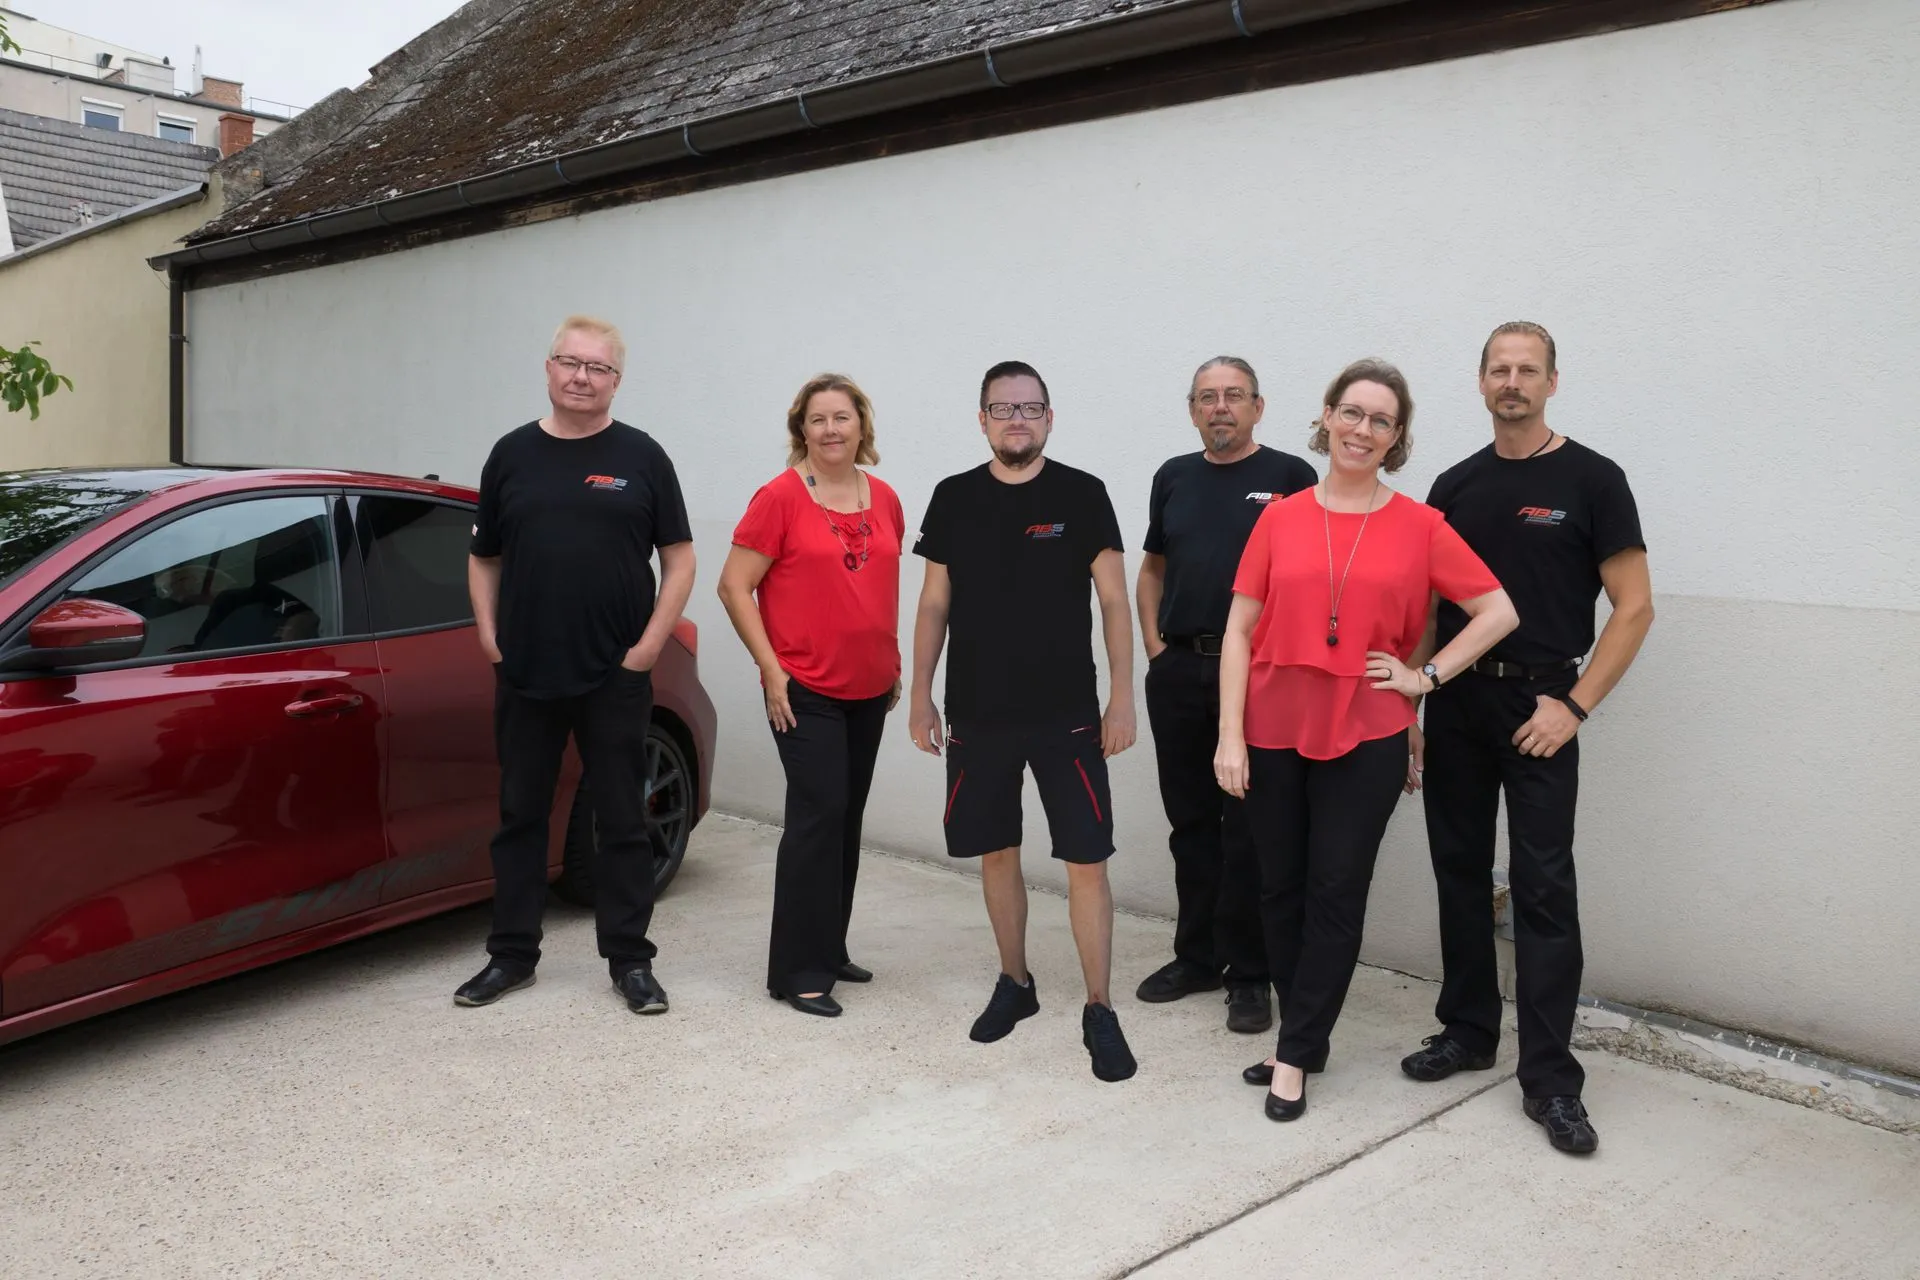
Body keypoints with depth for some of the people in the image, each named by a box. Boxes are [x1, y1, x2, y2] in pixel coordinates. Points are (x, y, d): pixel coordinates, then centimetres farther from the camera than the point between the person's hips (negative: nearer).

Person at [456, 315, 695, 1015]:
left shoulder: (640, 456, 1)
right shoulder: (512, 454, 8)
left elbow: (679, 559, 0)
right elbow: (483, 556, 14)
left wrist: (651, 642, -8)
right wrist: (488, 632, 2)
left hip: (616, 676, -2)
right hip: (524, 673, 3)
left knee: (623, 820, 4)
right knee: (521, 815, 11)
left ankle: (630, 959, 15)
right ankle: (511, 954, 23)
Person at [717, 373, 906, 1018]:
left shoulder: (885, 500, 8)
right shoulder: (780, 497, -8)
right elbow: (734, 587, -9)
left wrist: (894, 663, 14)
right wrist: (771, 669, -13)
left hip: (869, 691, 6)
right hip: (805, 690, -6)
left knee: (848, 817, 13)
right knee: (818, 814, -9)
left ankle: (829, 949, 26)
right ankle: (798, 972, 0)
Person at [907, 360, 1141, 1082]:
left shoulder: (1081, 495, -2)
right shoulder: (953, 499, 5)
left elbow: (1113, 599, -1)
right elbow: (934, 603, 9)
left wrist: (1122, 694, -7)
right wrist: (920, 696, 7)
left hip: (1066, 712, -2)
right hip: (977, 712, 3)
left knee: (1086, 861, -3)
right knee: (996, 852, 12)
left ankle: (1099, 1012, 9)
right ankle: (1014, 983, 31)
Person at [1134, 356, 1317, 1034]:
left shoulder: (1289, 476, -1)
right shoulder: (1173, 477, 12)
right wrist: (1153, 645, 8)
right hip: (1179, 671, 5)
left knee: (1249, 828, 0)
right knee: (1191, 820, 12)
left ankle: (1249, 973, 11)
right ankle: (1196, 955, 25)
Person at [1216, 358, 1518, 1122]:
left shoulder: (1420, 527, -1)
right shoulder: (1281, 518, 2)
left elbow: (1499, 613, 4)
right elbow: (1239, 632, 1)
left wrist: (1427, 676, -3)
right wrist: (1230, 736, -5)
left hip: (1365, 737, -1)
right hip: (1273, 733, 2)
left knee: (1336, 893, 4)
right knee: (1280, 889, 10)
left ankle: (1296, 1055, 17)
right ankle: (1304, 1035, 28)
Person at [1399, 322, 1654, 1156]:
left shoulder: (1590, 480, -3)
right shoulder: (1455, 486, 10)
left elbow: (1634, 608, -5)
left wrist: (1574, 706, -12)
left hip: (1538, 704, -4)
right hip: (1455, 703, 5)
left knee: (1543, 886, -4)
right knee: (1460, 872, 11)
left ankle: (1549, 1076, 3)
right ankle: (1467, 1030, 25)